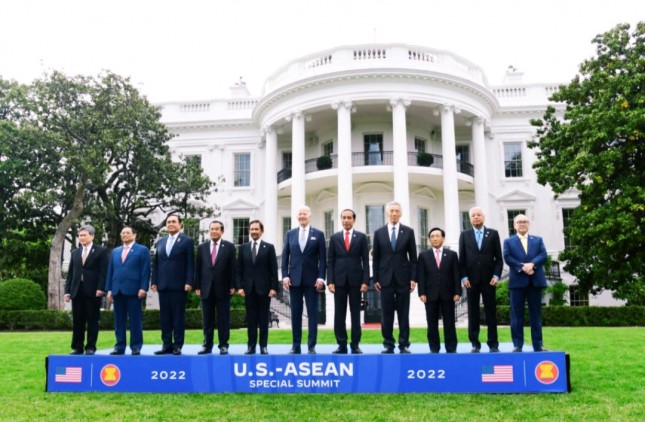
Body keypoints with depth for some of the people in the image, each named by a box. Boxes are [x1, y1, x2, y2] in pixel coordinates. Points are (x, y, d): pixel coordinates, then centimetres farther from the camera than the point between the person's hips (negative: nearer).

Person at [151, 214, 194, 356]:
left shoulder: (187, 241, 2)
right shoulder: (160, 242, 16)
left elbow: (190, 264, -4)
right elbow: (156, 263, 15)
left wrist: (189, 282, -12)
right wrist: (154, 281, 7)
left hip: (179, 285, -4)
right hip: (163, 285, 5)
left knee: (178, 316, 0)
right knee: (164, 316, 6)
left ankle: (177, 346, 4)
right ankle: (166, 345, 11)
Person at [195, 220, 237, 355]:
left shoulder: (229, 247, 2)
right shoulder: (202, 247, 9)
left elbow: (232, 268, 0)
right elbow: (198, 268, 8)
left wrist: (232, 286, -6)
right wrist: (197, 286, 2)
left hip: (223, 289, -2)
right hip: (206, 288, 2)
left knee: (223, 319, 3)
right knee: (207, 320, 7)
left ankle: (223, 345, 9)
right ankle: (207, 345, 13)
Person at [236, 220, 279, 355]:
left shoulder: (269, 247, 3)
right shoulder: (243, 248, 9)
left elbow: (273, 269, -1)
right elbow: (239, 269, 8)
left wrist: (274, 287, -8)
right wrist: (239, 286, -2)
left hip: (264, 288, -2)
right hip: (248, 288, 2)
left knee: (264, 318, 3)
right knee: (251, 318, 4)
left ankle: (263, 346, 8)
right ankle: (251, 346, 8)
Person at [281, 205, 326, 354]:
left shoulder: (318, 234, 4)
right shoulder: (290, 234, 9)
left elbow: (322, 258, 0)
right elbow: (285, 257, 7)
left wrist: (321, 277, -8)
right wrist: (285, 276, -2)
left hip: (312, 279, -2)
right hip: (294, 279, 2)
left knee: (312, 313, 1)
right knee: (295, 313, 5)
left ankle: (312, 346, 6)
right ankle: (296, 346, 11)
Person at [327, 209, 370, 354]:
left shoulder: (361, 237, 5)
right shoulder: (334, 237, 8)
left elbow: (365, 261, 2)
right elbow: (330, 261, 6)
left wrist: (365, 281, -7)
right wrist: (330, 281, -4)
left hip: (356, 280, -1)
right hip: (339, 280, 1)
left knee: (355, 313, 3)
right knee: (339, 314, 2)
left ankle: (355, 345, 8)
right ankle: (342, 345, 7)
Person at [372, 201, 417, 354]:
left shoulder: (408, 231, 4)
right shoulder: (379, 232, 5)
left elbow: (413, 257, 4)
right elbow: (375, 258, 6)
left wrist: (413, 278, -3)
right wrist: (375, 279, 0)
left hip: (403, 278, 0)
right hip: (385, 278, 1)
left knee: (403, 313, 3)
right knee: (386, 314, 2)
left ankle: (404, 344, 8)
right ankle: (388, 344, 9)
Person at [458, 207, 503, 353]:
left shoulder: (493, 234, 6)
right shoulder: (464, 235, 8)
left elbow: (499, 258, 4)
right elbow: (461, 259, 5)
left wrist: (496, 275, -7)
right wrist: (463, 277, -5)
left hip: (488, 279, -1)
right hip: (471, 279, 1)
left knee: (491, 312, 2)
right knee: (473, 312, 3)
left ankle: (493, 344, 8)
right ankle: (475, 344, 8)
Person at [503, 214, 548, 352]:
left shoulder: (538, 240, 16)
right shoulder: (509, 241, 10)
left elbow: (543, 255, 1)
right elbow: (507, 258, -5)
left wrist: (532, 264, -18)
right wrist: (522, 267, -18)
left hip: (535, 281, 2)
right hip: (517, 281, -2)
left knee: (536, 314, 5)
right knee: (517, 314, -1)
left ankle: (538, 345, 9)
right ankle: (517, 345, 3)